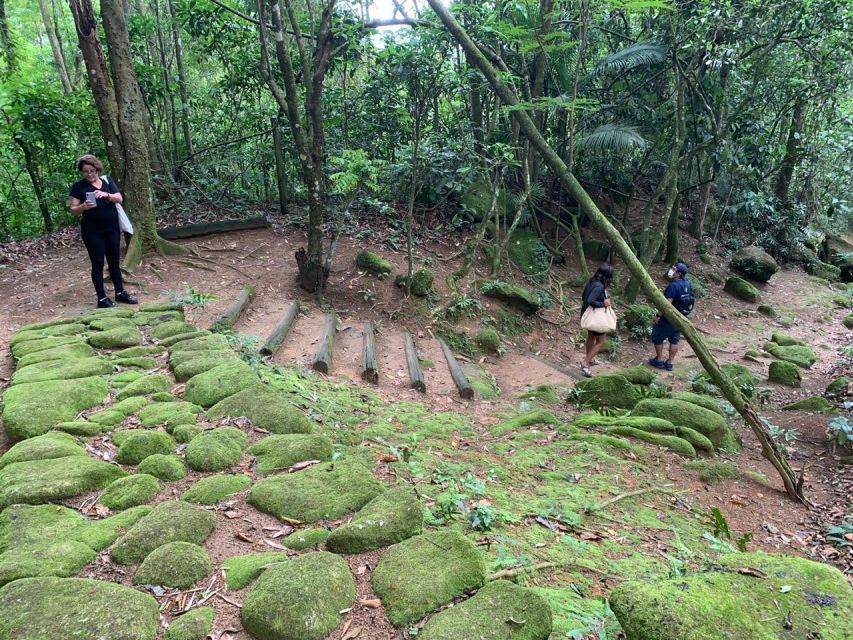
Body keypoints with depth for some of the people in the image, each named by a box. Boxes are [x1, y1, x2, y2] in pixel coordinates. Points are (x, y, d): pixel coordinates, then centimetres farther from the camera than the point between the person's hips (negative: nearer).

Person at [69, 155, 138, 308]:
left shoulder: (107, 181, 7)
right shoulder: (78, 186, -2)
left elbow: (119, 198, -3)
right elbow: (73, 210, -5)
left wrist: (107, 195, -22)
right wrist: (84, 206, -26)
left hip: (112, 228, 3)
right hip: (92, 231, -3)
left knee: (114, 261, 12)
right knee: (98, 264, 1)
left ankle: (120, 292, 22)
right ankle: (102, 299, 6)